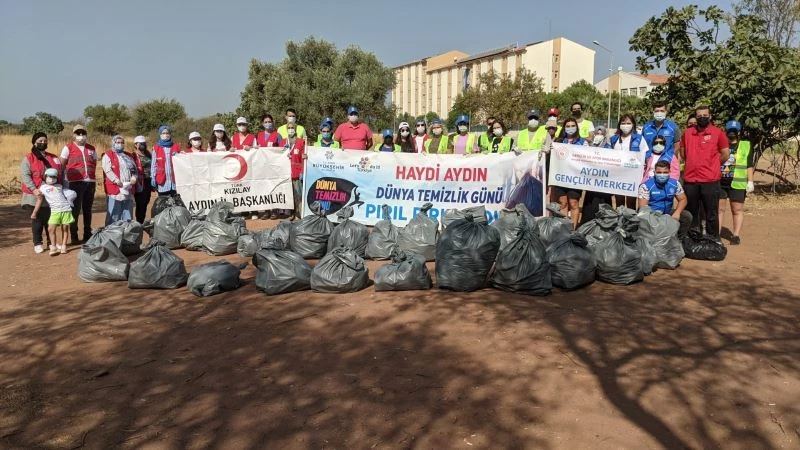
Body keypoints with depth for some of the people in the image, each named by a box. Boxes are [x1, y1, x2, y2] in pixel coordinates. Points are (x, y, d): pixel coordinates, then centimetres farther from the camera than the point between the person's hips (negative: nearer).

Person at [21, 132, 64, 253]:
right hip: (35, 196, -4)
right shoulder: (28, 159, -2)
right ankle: (37, 244, 12)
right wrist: (34, 189, -23)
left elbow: (62, 173, 14)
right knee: (37, 220, 4)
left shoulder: (54, 158, 13)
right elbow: (25, 176, -11)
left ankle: (51, 243, 18)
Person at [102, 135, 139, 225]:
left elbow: (135, 169, 16)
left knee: (127, 219, 9)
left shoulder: (129, 156, 21)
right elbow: (108, 171, -10)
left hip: (128, 190, 6)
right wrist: (117, 181, -21)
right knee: (113, 218, -5)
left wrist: (134, 178, -5)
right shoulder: (108, 155, 3)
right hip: (114, 191, -6)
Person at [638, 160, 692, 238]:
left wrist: (677, 212, -15)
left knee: (687, 216, -12)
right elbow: (643, 206, -19)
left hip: (668, 213, 5)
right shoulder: (646, 185, -16)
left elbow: (683, 199, 5)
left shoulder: (675, 183, -1)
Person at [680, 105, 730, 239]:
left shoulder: (718, 133, -2)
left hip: (710, 180, -3)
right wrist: (695, 163, 13)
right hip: (690, 180, 3)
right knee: (691, 213, 13)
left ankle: (713, 240, 13)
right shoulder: (687, 133, 7)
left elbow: (725, 155, 2)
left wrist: (711, 164, 8)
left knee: (711, 214, 4)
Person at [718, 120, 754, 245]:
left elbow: (749, 166, 3)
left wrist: (750, 182, -5)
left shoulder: (745, 146, 7)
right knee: (719, 209, 5)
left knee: (737, 210, 3)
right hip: (719, 182, 2)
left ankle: (736, 235, 8)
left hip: (737, 184, -2)